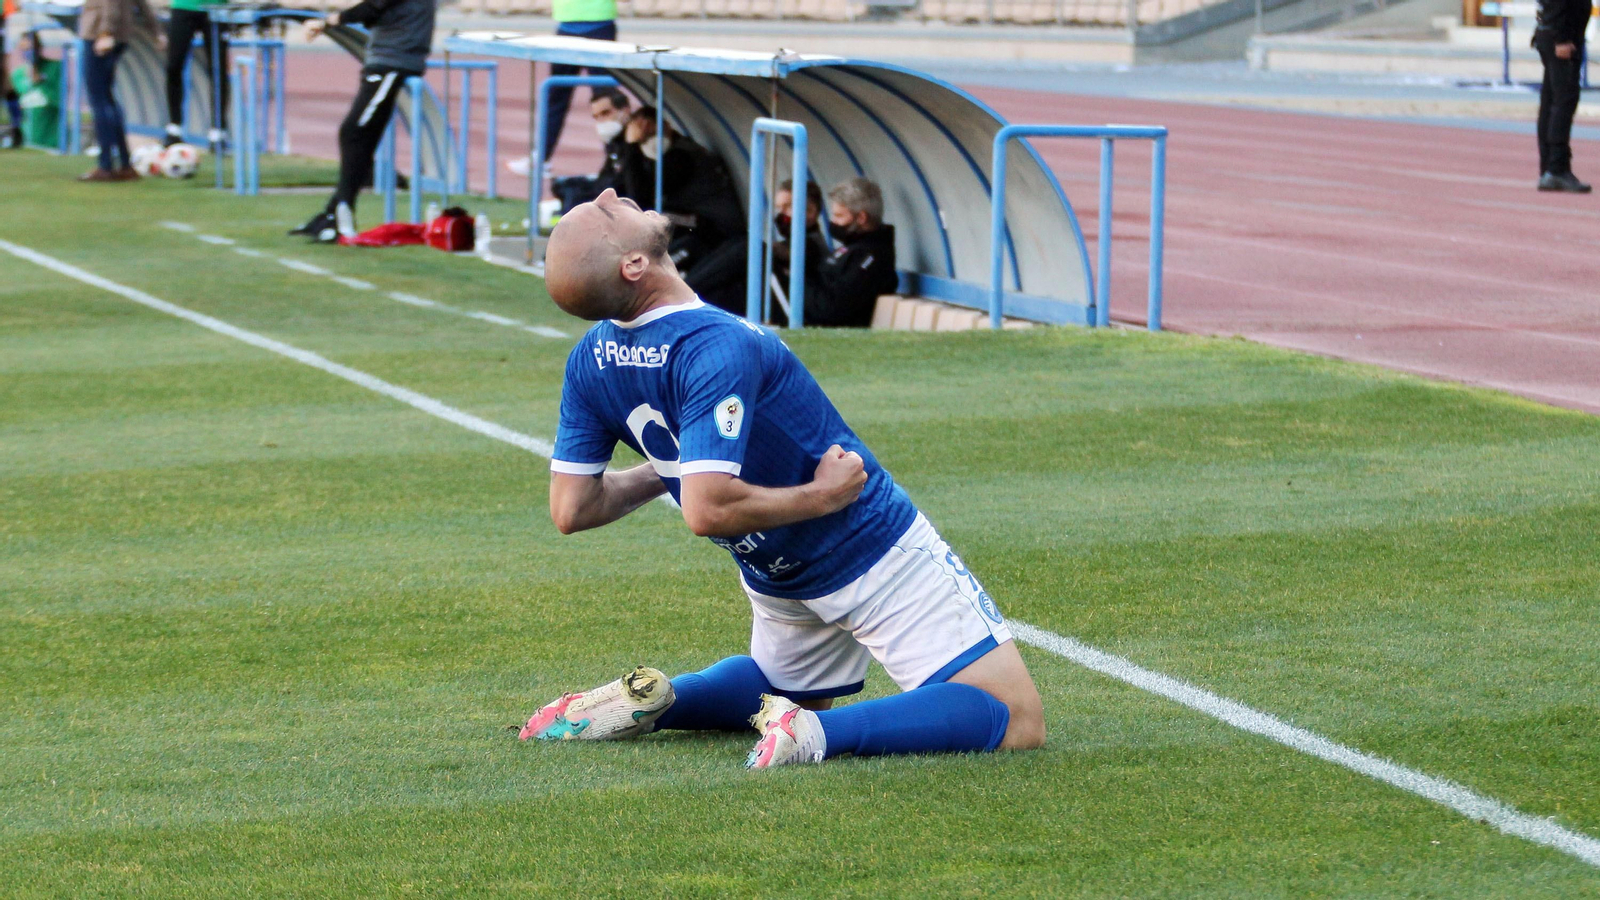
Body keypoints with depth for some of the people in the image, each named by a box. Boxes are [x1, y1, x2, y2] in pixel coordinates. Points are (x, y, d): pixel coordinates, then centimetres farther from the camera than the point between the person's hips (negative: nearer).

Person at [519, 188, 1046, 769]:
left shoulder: (591, 361, -6)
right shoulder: (717, 347, -29)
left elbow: (571, 510, -1)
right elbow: (708, 509, -37)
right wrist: (824, 495, -22)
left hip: (775, 576, 8)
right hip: (873, 554, -8)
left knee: (785, 690, 36)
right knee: (1015, 721, -7)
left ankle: (652, 699, 8)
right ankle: (819, 733, -24)